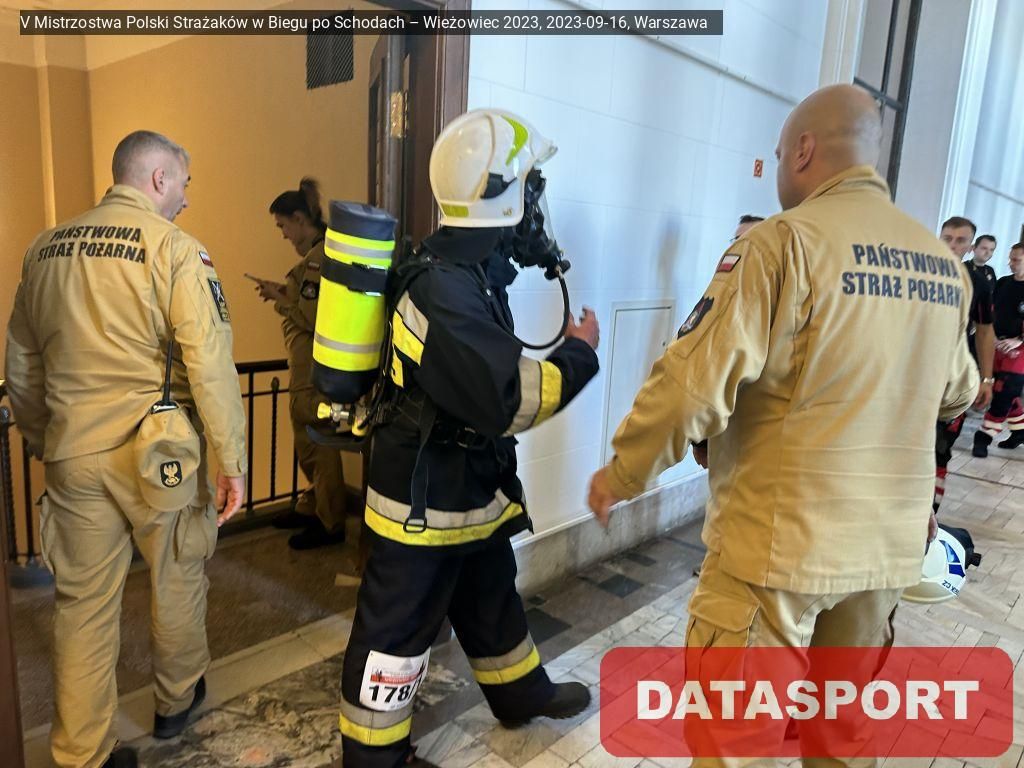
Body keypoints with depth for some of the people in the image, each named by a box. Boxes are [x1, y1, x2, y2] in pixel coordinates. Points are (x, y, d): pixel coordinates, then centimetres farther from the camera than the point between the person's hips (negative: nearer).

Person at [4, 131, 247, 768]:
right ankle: (177, 702, 39)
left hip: (73, 454, 5)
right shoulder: (176, 249, -11)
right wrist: (232, 462, -11)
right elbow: (210, 364, -17)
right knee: (178, 578, 18)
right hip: (158, 452, -4)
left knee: (84, 601, 13)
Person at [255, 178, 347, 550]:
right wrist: (283, 291, 8)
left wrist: (280, 297, -12)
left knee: (317, 445, 1)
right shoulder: (314, 254, 14)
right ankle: (313, 507, 33)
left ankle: (329, 523, 14)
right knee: (310, 444, 18)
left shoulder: (324, 256, -17)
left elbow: (317, 316, -22)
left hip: (314, 370, -10)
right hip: (306, 367, 10)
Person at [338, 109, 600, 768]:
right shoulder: (446, 288, -28)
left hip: (468, 486, 10)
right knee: (399, 626, 9)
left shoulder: (468, 266, 3)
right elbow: (508, 400, -28)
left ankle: (522, 693, 48)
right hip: (424, 498, -10)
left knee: (491, 596, 26)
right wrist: (580, 353, -16)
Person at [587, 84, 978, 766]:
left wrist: (622, 472, -6)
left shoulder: (788, 240, -15)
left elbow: (698, 381, -20)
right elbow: (958, 392, 21)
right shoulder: (944, 264, 7)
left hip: (781, 538, -7)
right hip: (890, 541, 7)